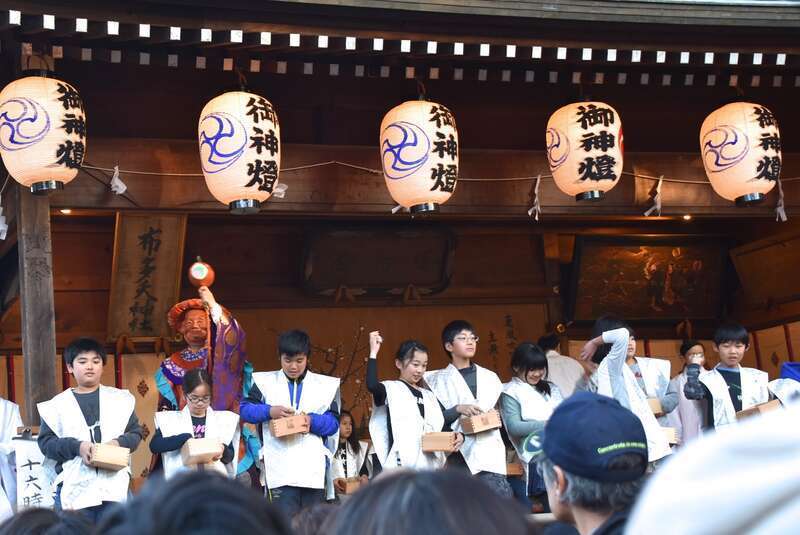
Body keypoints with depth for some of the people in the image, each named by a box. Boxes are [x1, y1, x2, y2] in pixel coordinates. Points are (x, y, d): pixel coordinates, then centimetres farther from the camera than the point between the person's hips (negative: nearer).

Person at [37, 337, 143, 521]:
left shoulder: (120, 399, 10)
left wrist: (119, 443, -10)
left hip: (114, 486, 1)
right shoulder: (57, 404, 6)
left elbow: (135, 432, 12)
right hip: (74, 489, -1)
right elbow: (45, 442, 2)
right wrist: (77, 447, -14)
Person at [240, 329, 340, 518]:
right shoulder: (265, 382, 11)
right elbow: (245, 409, 4)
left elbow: (334, 422, 5)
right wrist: (269, 411, -13)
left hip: (314, 467, 1)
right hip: (280, 467, -1)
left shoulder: (325, 385, 11)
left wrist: (313, 421, -15)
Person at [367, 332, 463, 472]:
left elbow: (443, 427, 19)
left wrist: (457, 437, -3)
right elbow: (372, 386, -21)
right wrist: (373, 353, -15)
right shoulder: (391, 389, 1)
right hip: (403, 464, -6)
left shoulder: (429, 396, 21)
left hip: (431, 464, 7)